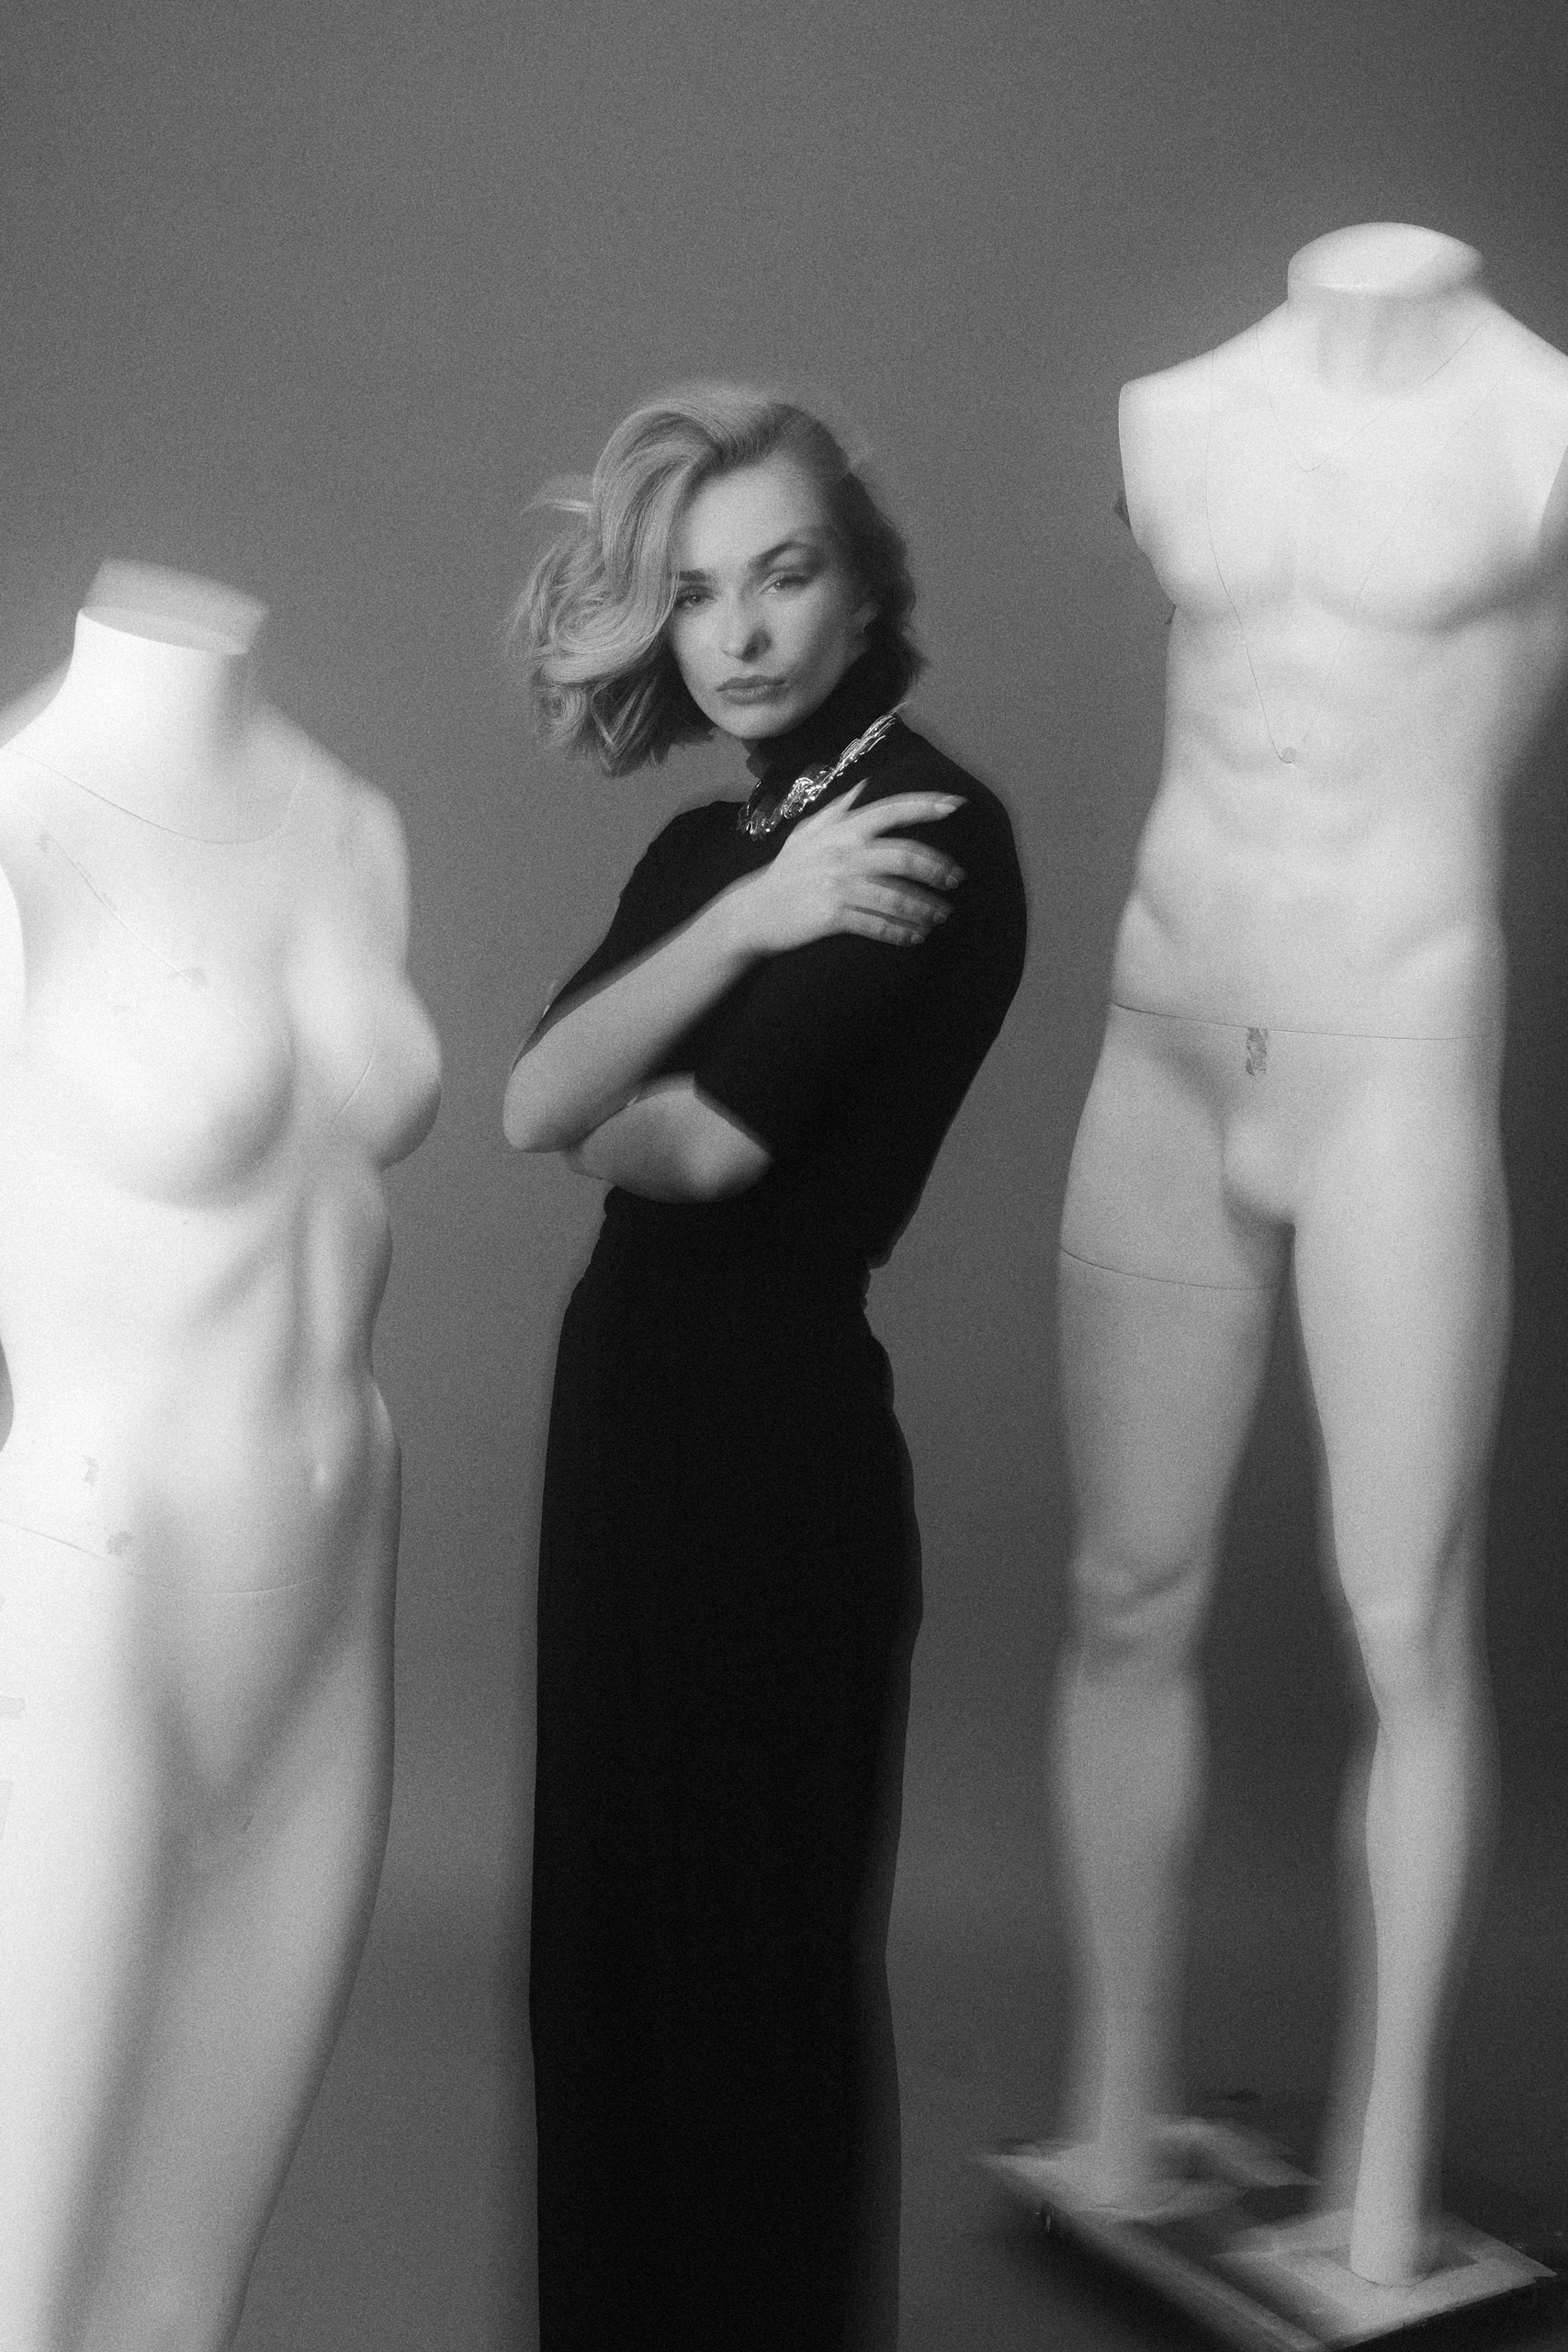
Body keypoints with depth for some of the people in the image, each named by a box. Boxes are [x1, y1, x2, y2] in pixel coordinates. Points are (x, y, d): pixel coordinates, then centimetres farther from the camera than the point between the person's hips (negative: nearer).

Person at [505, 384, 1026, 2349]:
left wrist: (614, 1122, 4)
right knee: (600, 1922, 16)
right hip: (621, 1402, 8)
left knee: (760, 1947, 7)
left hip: (780, 1424, -7)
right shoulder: (703, 846, 10)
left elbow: (701, 1146, -17)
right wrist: (745, 919, -20)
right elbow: (531, 1106, -7)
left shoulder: (930, 827, -13)